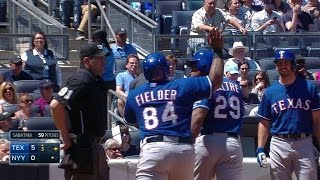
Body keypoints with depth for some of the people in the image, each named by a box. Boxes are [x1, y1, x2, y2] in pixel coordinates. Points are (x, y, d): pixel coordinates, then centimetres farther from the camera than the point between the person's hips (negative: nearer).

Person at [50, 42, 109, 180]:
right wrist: (66, 137, -22)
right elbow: (56, 105, -29)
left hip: (94, 146, 10)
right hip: (81, 146, -10)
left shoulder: (96, 80, 13)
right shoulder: (81, 81, -18)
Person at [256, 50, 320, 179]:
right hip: (279, 145, 2)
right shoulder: (270, 92, 8)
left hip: (304, 144, -2)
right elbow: (264, 123, 9)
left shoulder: (308, 87, 3)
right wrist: (260, 149, -1)